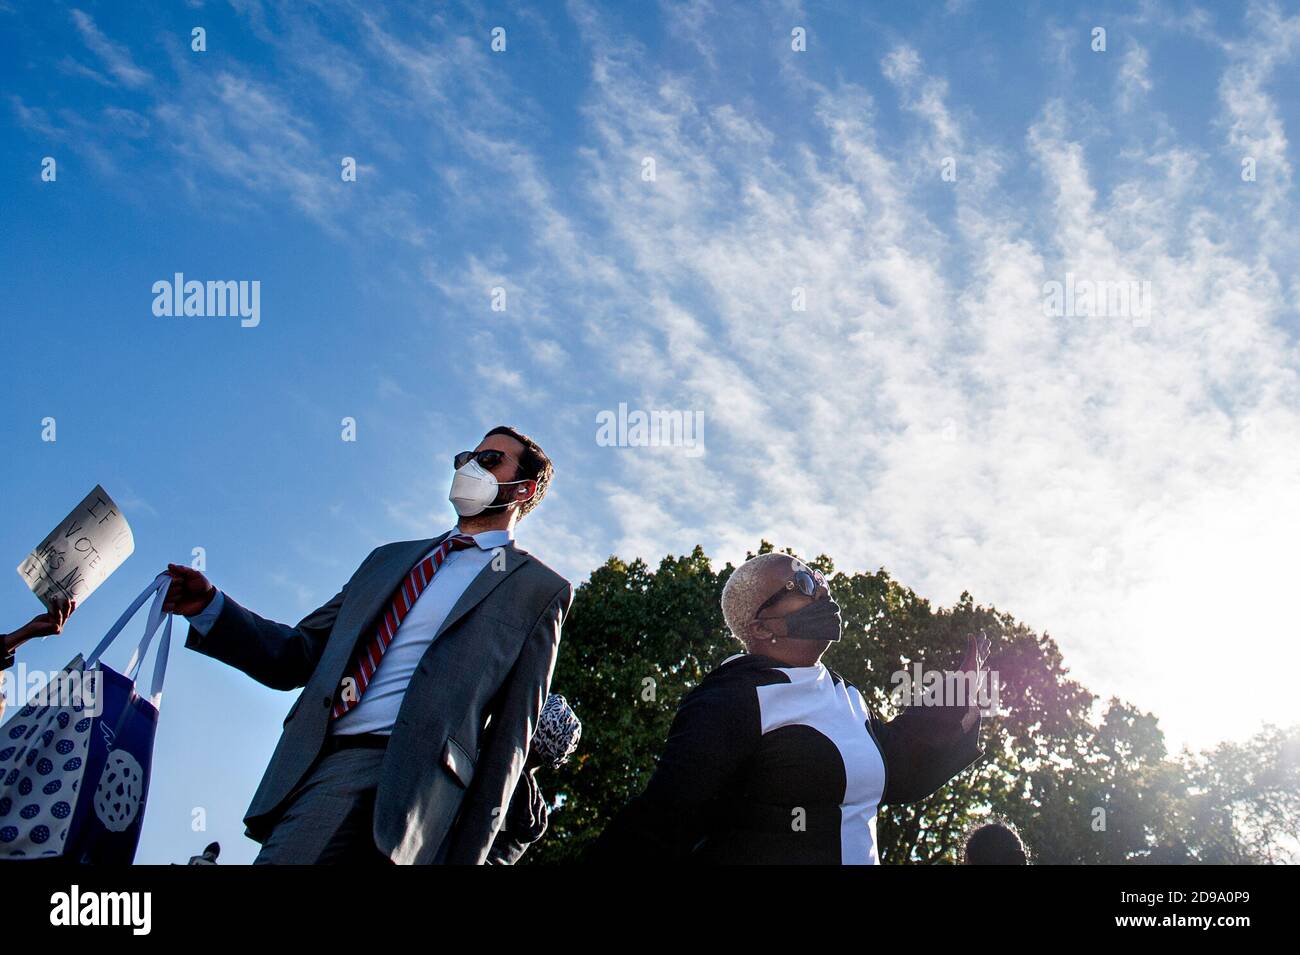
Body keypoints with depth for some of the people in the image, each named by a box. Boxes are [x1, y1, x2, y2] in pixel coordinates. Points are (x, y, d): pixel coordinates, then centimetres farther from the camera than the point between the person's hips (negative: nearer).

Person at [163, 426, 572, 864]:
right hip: (315, 768, 5)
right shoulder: (390, 558, 27)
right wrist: (210, 607, 6)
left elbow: (512, 730, 3)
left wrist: (470, 850, -3)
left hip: (408, 776, -5)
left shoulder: (538, 590, 10)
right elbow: (301, 654, 21)